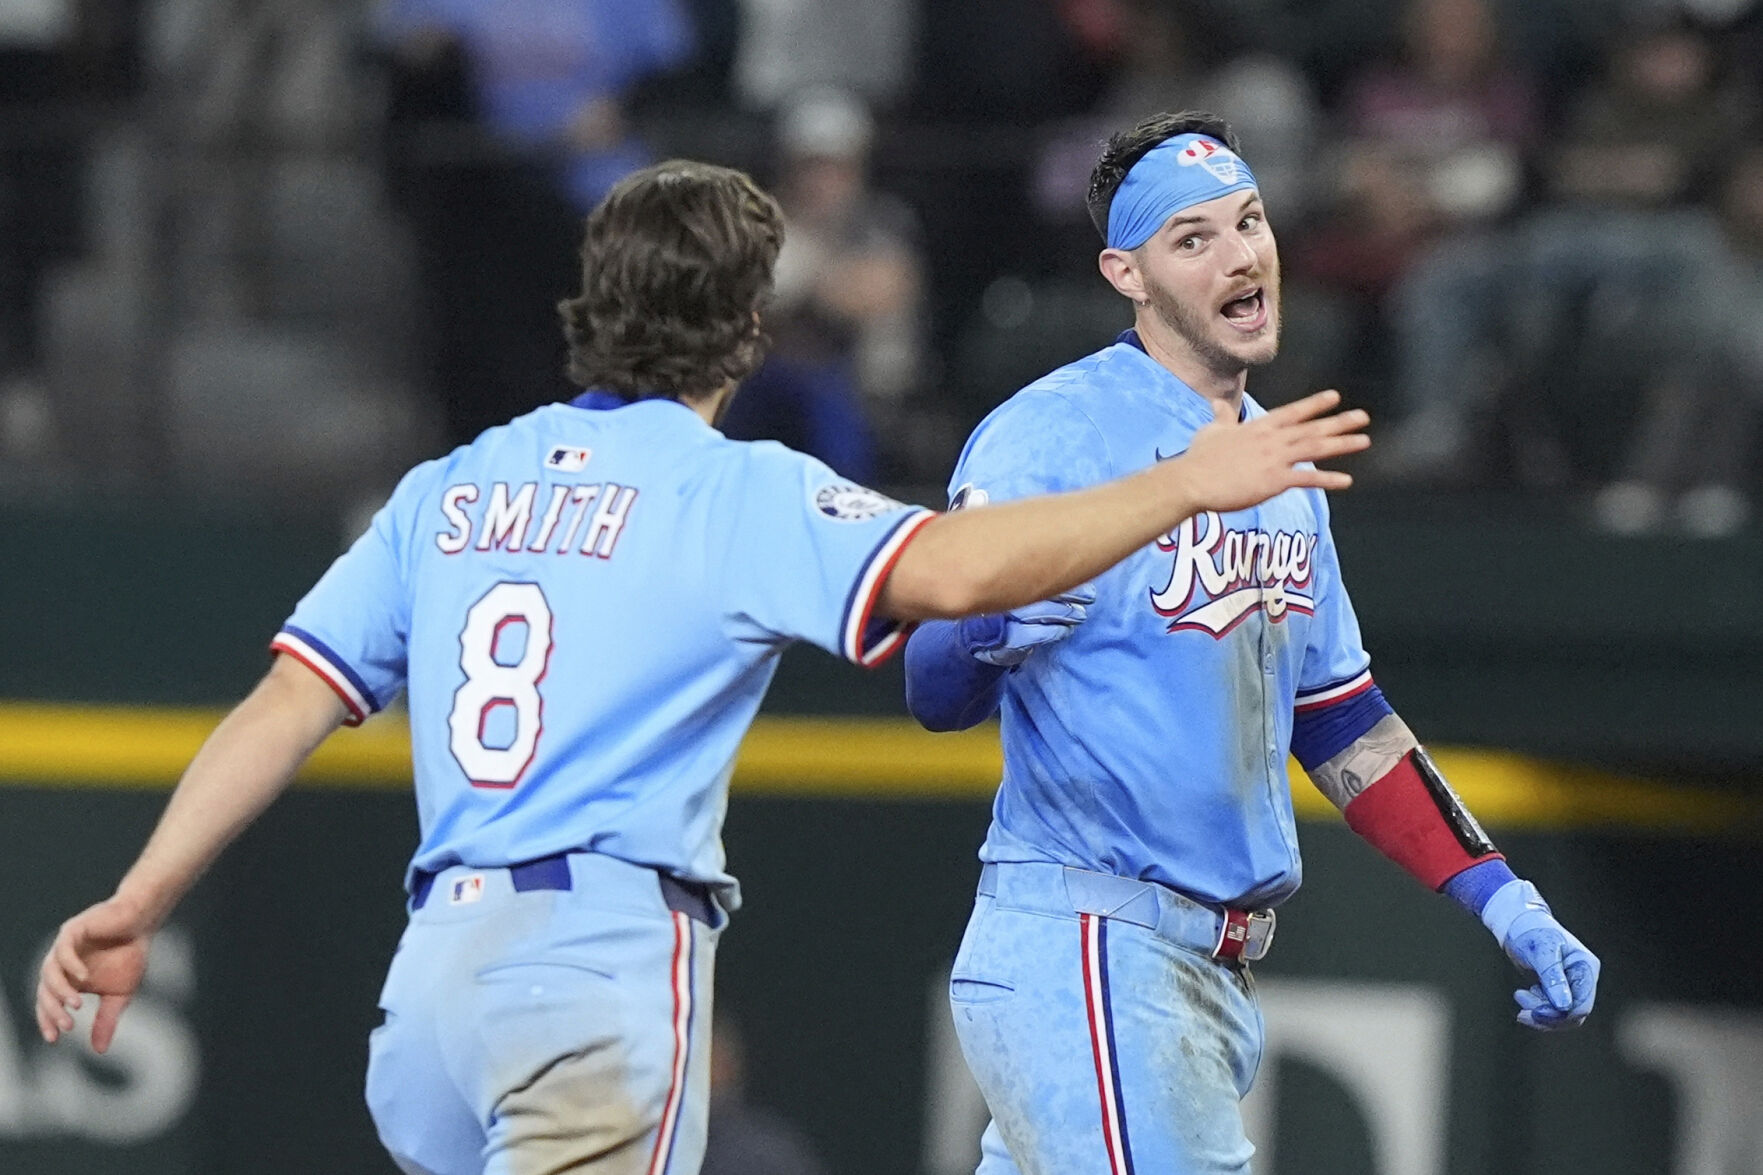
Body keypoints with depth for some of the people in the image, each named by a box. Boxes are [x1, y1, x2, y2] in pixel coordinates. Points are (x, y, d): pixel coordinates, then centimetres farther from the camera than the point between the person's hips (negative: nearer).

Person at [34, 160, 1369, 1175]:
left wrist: (138, 905, 12)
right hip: (607, 963, -6)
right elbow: (948, 568, -15)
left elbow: (288, 704, 11)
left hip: (433, 964, 6)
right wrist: (1184, 487, -8)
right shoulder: (738, 491, 0)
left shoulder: (449, 490, 17)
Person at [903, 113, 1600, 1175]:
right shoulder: (1055, 434, -9)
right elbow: (935, 687, -15)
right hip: (1084, 954, -8)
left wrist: (1503, 900, 16)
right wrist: (995, 632, -39)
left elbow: (1338, 718, 24)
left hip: (1215, 967, 8)